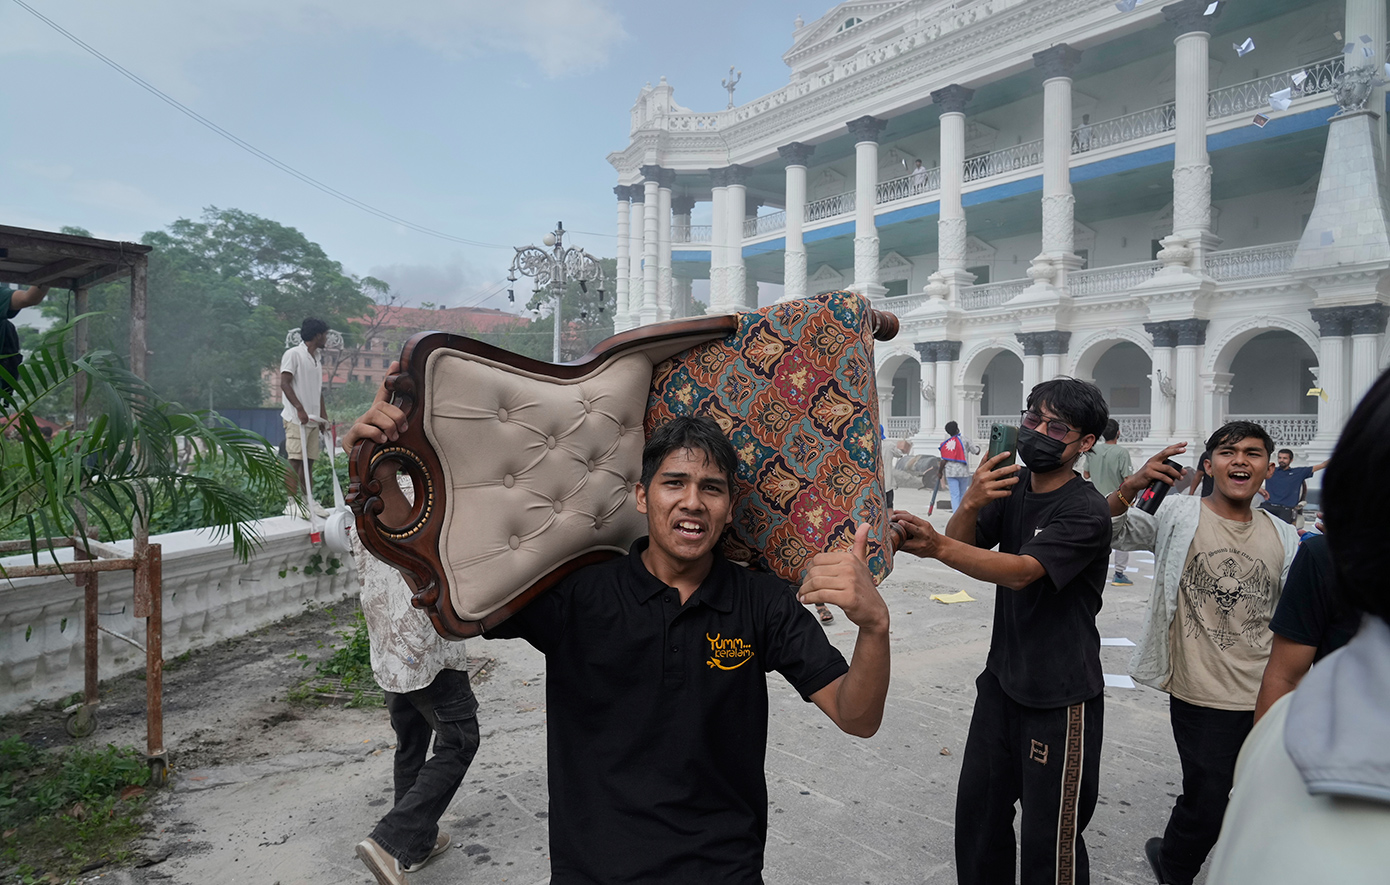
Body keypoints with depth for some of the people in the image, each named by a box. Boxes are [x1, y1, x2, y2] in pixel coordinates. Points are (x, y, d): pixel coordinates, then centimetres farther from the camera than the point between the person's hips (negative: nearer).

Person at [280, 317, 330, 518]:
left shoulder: (317, 358, 18)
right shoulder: (293, 354, -6)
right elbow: (284, 383, -13)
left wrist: (323, 415, 19)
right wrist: (300, 408, -22)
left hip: (313, 418, 8)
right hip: (296, 418, -8)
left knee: (309, 460, 9)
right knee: (295, 460, -8)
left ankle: (308, 500, 15)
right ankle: (292, 503, -6)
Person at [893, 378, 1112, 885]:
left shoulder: (1086, 512, -18)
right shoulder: (1011, 485, 3)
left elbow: (1021, 572, -30)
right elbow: (963, 547, -4)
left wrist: (936, 546, -45)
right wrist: (970, 505, -26)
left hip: (1060, 697, -6)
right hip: (1002, 681, 6)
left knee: (1048, 840, 3)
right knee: (977, 810, 16)